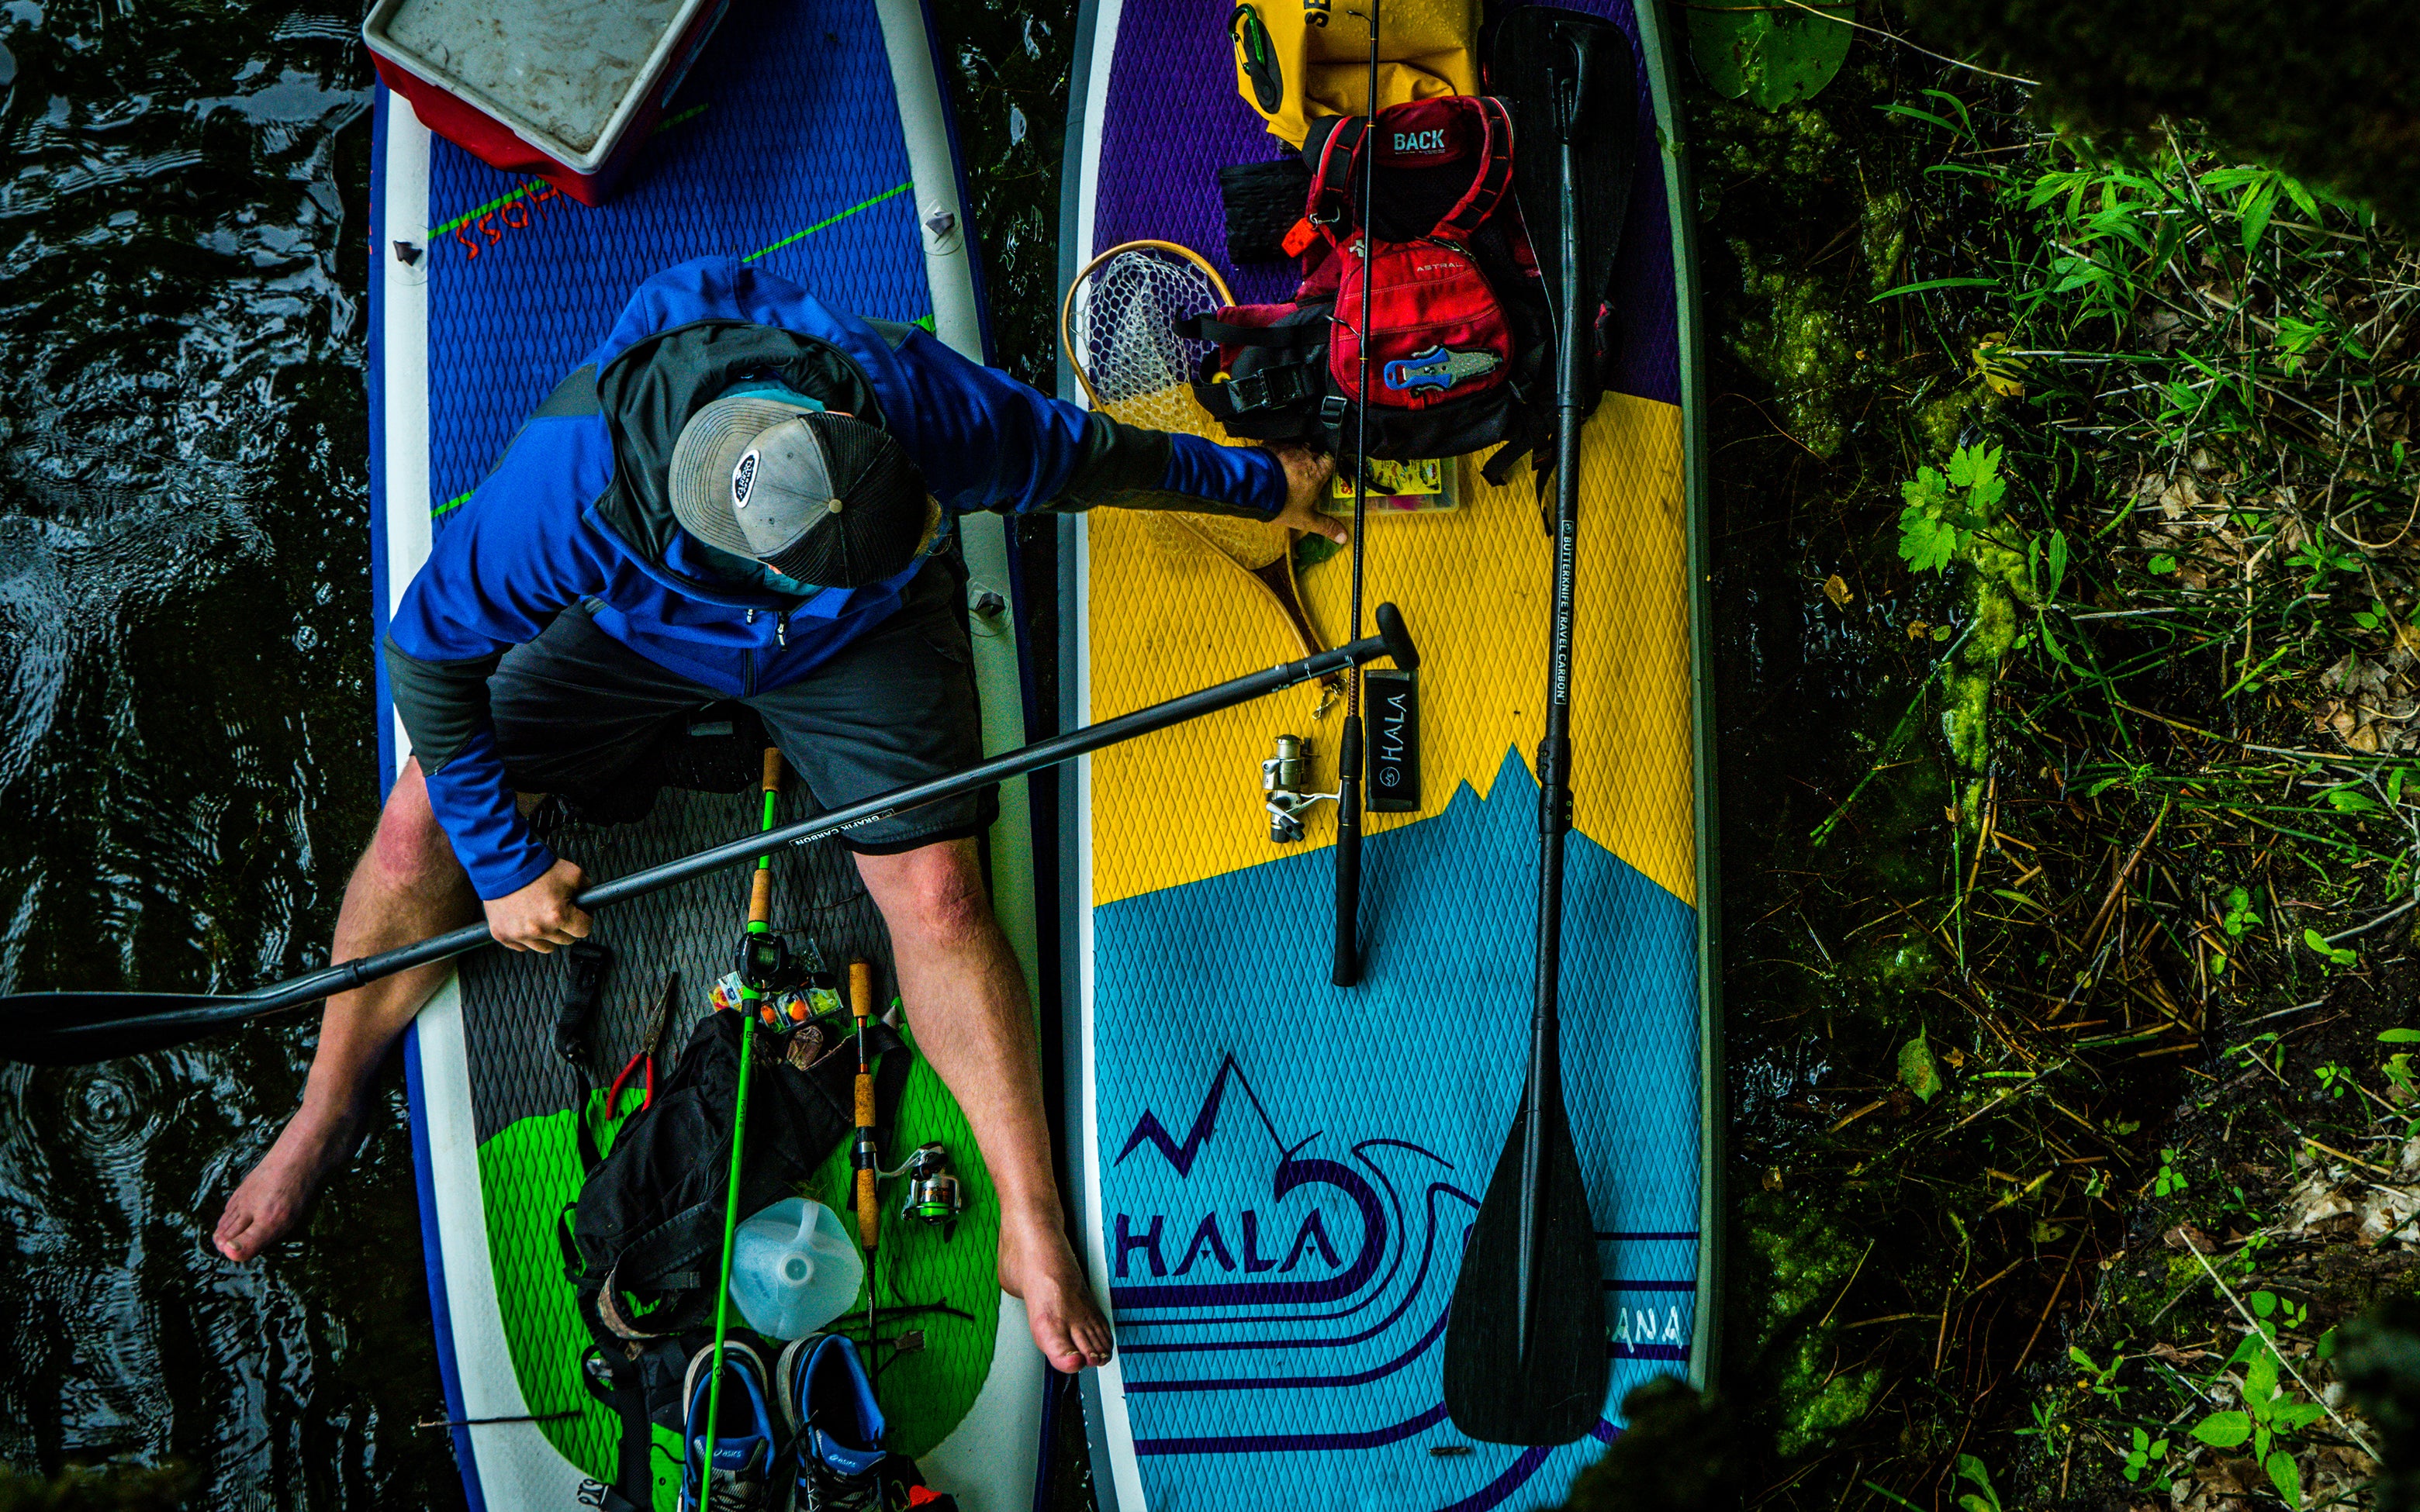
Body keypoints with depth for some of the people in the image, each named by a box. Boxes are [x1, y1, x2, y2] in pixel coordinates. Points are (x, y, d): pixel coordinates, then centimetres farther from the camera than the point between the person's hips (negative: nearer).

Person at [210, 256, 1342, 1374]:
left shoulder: (917, 399, -39)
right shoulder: (567, 482, -42)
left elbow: (1088, 454, -18)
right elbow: (429, 656, -25)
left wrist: (1259, 483, -2)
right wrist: (504, 865, -20)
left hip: (856, 649, 0)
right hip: (631, 621, 0)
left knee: (937, 893, -14)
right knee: (430, 818, -9)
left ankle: (1033, 1233, -2)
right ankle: (329, 1108, 16)